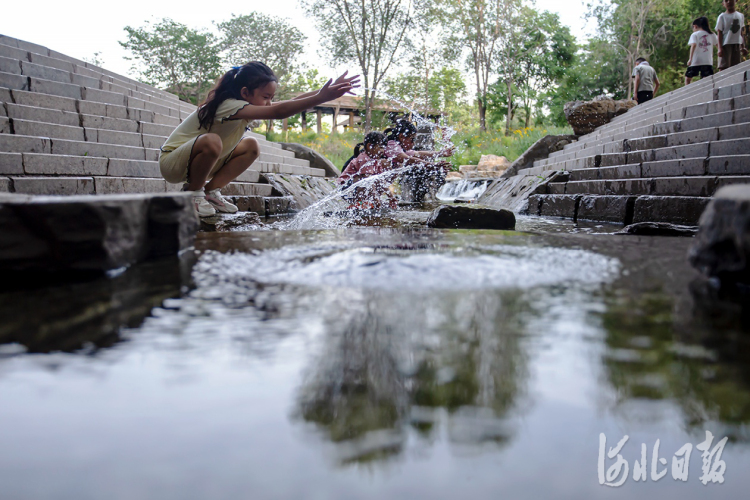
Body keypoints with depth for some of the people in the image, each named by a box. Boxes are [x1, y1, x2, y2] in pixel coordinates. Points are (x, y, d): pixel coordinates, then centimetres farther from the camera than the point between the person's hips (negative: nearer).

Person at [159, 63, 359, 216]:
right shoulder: (230, 106, -30)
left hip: (194, 161, 9)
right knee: (211, 141, -39)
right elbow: (278, 112, -43)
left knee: (251, 147, 0)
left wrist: (324, 92, -16)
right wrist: (320, 98, -47)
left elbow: (288, 104, -7)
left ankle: (211, 192, 3)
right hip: (172, 161, -9)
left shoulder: (241, 106, -2)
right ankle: (193, 193, -13)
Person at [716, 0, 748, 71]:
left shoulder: (740, 16, 15)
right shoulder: (722, 16, 2)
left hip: (737, 44, 4)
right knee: (723, 67, -12)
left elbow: (742, 33, 17)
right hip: (726, 44, -4)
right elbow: (720, 33, -2)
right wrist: (720, 48, -11)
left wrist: (743, 47, 12)